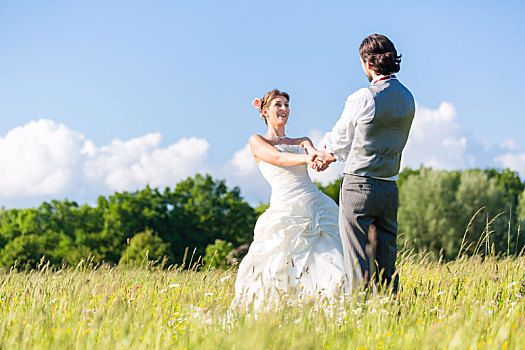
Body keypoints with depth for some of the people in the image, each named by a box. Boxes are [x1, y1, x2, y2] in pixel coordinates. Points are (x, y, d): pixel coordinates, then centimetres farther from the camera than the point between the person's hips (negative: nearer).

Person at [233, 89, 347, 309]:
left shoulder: (302, 142, 22)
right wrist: (306, 158, -29)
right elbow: (278, 157, -9)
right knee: (278, 272, -4)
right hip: (285, 207, -4)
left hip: (316, 206, 4)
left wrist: (321, 160, -27)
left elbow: (315, 154, -1)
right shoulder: (257, 141, 11)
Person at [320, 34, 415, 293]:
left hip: (359, 186, -6)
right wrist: (335, 155, 23)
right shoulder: (407, 99, 8)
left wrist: (324, 152, 25)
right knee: (386, 270, 11)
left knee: (359, 270, -3)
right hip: (390, 189, 6)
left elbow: (340, 139, 2)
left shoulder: (362, 99, -13)